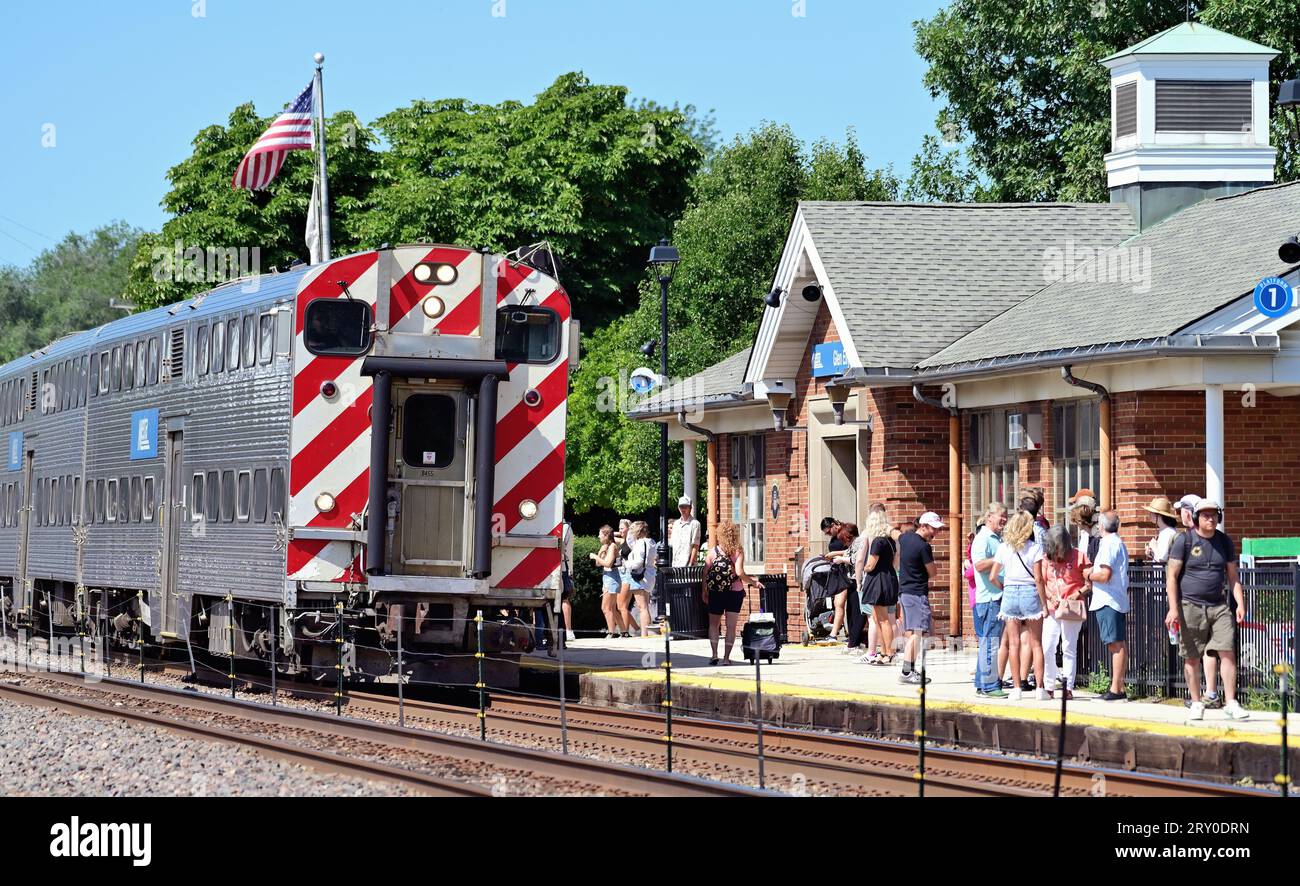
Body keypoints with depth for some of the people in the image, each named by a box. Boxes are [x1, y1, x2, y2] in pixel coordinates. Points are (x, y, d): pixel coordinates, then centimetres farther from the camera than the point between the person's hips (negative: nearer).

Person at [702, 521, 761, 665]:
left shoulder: (713, 551, -2)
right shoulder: (738, 551, -7)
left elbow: (705, 573, -3)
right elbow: (739, 572, -17)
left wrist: (705, 591, 8)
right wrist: (753, 582, -3)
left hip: (716, 593, 1)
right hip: (735, 592, -1)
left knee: (713, 624, 14)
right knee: (731, 626, 6)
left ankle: (714, 655, 1)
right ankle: (726, 657, 2)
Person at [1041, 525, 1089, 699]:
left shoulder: (1078, 556, -3)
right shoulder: (1046, 558, 7)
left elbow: (1090, 582, -2)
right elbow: (1041, 582, 9)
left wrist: (1078, 594, -15)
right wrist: (1050, 598, -6)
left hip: (1071, 609, -3)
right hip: (1051, 609, 3)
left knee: (1069, 649, 0)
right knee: (1046, 648, -4)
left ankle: (1068, 688, 3)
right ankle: (1048, 687, 3)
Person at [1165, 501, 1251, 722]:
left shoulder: (1224, 541, 10)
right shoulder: (1184, 540, -2)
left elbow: (1233, 575, 15)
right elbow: (1171, 576, -4)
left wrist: (1240, 603, 3)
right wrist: (1173, 608, -11)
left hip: (1218, 605, 3)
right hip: (1190, 606, -3)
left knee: (1228, 652, -8)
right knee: (1192, 658, 1)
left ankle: (1231, 704, -7)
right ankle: (1196, 704, 11)